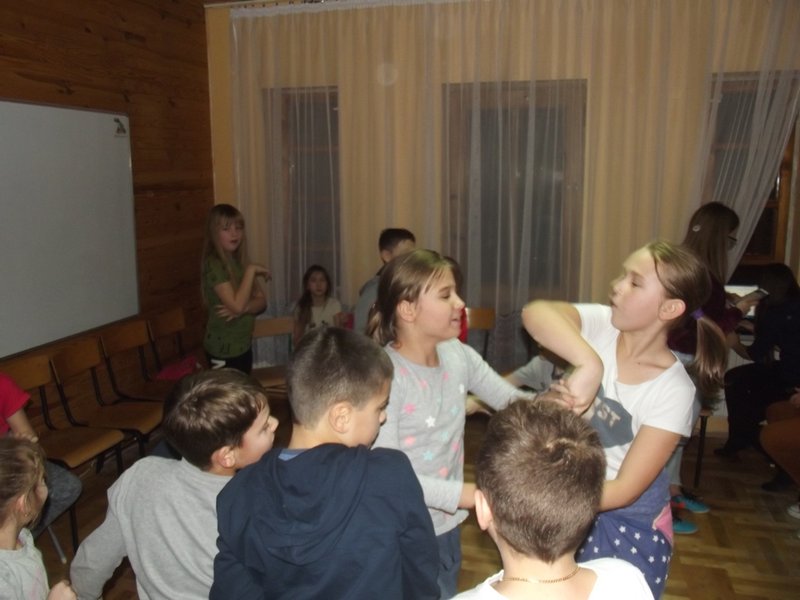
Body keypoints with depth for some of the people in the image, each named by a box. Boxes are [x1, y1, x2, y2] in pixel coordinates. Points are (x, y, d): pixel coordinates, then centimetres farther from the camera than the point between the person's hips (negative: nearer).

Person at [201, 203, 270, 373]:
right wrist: (251, 270, -20)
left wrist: (244, 308, -18)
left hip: (243, 346, 8)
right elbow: (237, 305, -27)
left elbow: (261, 301, 3)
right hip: (223, 350, -8)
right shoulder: (213, 264, -17)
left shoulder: (239, 261, 7)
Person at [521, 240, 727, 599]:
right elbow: (534, 312, -36)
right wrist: (589, 363, -50)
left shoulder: (673, 391, -22)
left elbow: (625, 489, -23)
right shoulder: (600, 325, -15)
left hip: (629, 524, -3)